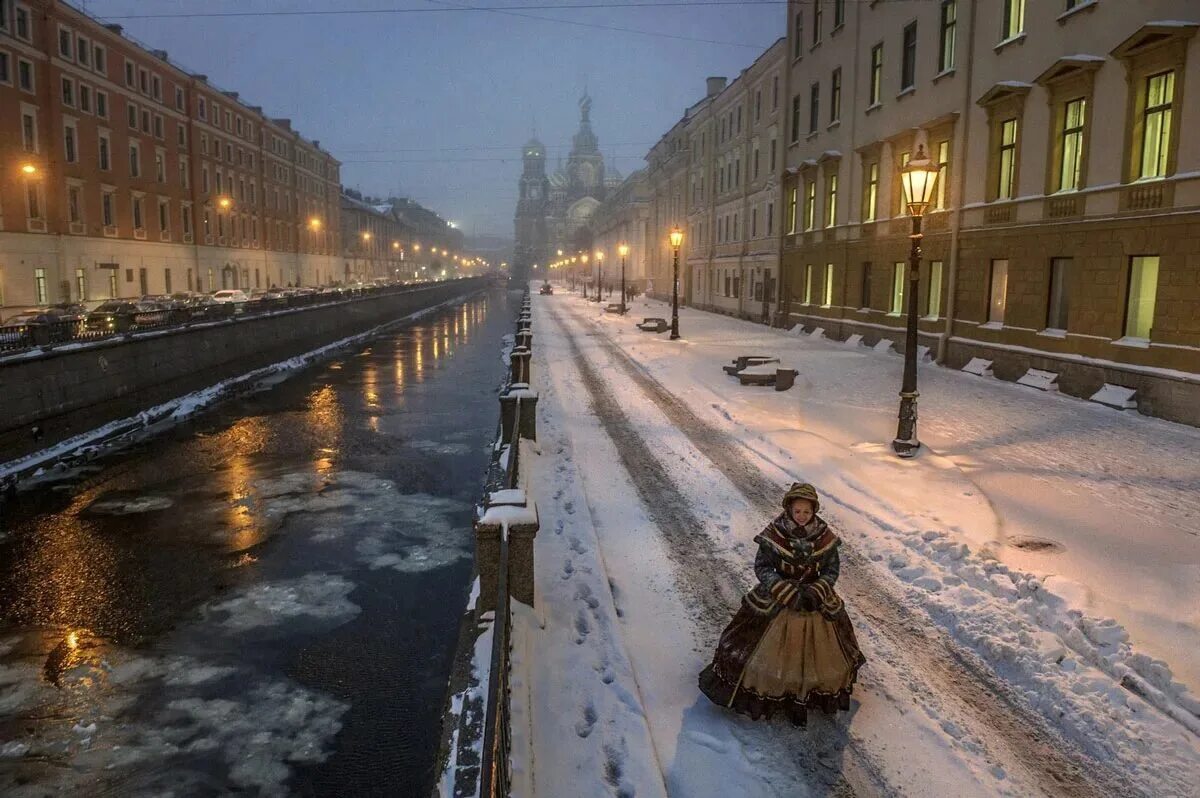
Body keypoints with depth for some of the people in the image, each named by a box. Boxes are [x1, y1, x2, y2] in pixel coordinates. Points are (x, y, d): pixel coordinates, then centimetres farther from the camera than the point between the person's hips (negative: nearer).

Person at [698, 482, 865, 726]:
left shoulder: (824, 536, -12)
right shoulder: (774, 533, -18)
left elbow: (832, 569, -4)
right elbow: (762, 567, -15)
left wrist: (815, 592, -20)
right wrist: (789, 592, -24)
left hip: (815, 598, 2)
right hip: (776, 600, -2)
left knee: (812, 652, 13)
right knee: (775, 652, 8)